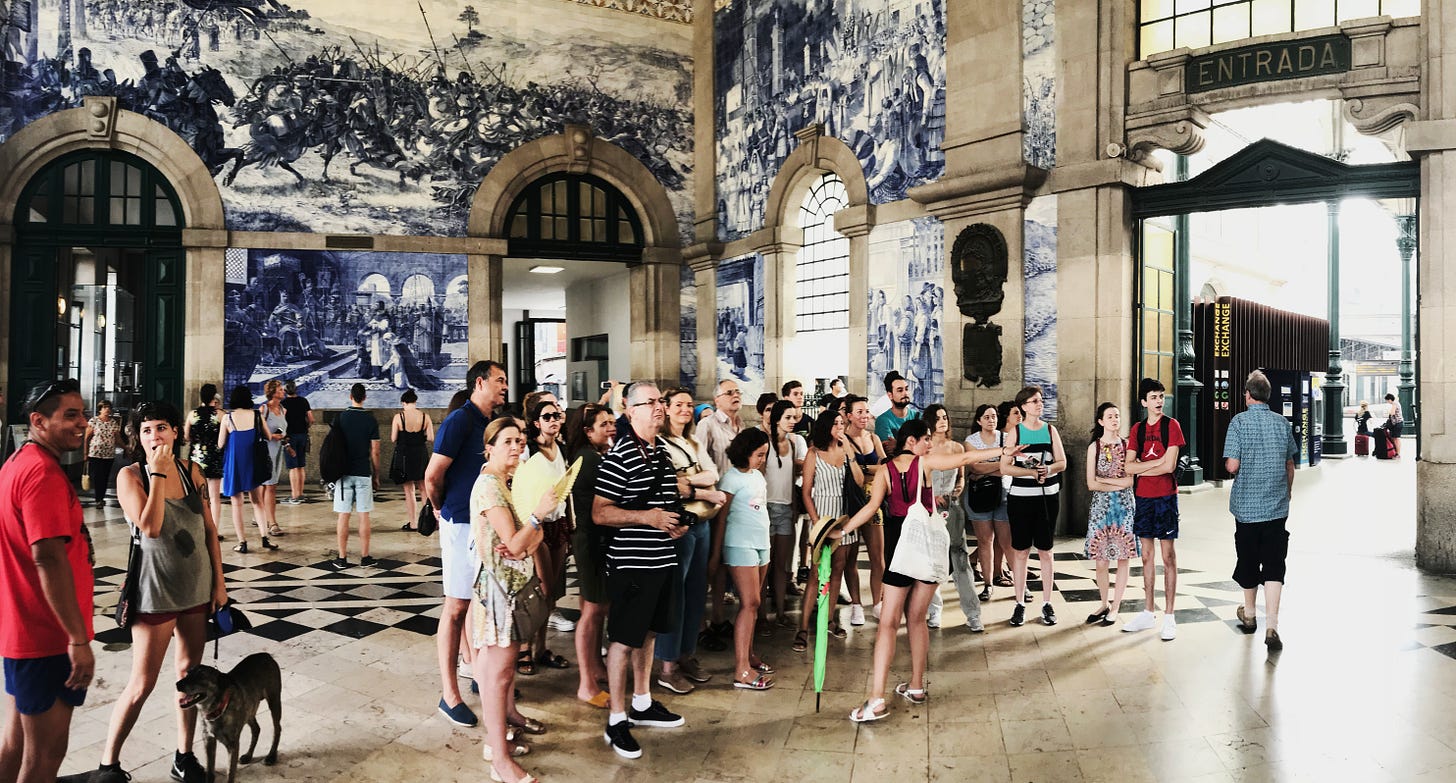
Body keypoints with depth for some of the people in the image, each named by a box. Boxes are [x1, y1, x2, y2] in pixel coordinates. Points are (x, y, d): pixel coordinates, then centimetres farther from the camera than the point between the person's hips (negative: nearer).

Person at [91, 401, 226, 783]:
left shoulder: (191, 471, 1)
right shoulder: (130, 476, -11)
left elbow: (209, 529, 6)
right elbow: (150, 527, -25)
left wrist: (219, 582, 4)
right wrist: (159, 473, -22)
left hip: (198, 587, 5)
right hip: (157, 590, -4)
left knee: (189, 673, 13)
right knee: (142, 683, 1)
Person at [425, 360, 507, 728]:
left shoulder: (495, 422, 9)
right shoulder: (460, 420, -14)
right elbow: (433, 476, -14)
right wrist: (442, 509, 1)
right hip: (462, 523, -7)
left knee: (480, 601, 17)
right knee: (457, 606, -1)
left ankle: (474, 668, 32)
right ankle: (449, 695, 7)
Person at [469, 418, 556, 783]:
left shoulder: (512, 480, 10)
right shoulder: (489, 485, -18)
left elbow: (534, 534, 8)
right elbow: (514, 543, -22)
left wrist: (524, 543, -13)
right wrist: (538, 512, -34)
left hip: (516, 578, 9)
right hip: (498, 580, -9)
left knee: (508, 656, 23)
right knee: (498, 668, -6)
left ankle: (508, 714, 42)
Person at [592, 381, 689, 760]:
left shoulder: (663, 449, 10)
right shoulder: (620, 456, -16)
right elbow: (599, 513, -18)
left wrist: (677, 523, 5)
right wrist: (647, 517, -25)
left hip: (662, 559, 8)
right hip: (631, 562, -8)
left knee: (647, 631, 19)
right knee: (624, 638, 0)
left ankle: (642, 704, 34)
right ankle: (616, 720, 11)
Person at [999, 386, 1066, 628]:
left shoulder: (1050, 430, 7)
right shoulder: (1015, 432, 1)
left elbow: (1062, 462, 4)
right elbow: (1004, 467, -5)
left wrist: (1048, 469, -16)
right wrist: (1032, 472, -16)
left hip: (1047, 497, 1)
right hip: (1020, 497, -1)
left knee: (1045, 551, 5)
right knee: (1020, 551, 2)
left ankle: (1047, 604, 13)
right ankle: (1020, 604, 10)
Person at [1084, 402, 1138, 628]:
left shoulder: (1127, 445, 2)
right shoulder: (1094, 447, 2)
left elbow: (1131, 480, -6)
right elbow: (1091, 484, -4)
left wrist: (1104, 479, -8)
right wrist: (1118, 485, -7)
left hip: (1124, 505, 0)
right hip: (1101, 505, 0)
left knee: (1123, 557, 1)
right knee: (1101, 559, 1)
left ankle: (1115, 607, 10)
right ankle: (1104, 603, 17)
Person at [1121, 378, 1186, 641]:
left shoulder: (1171, 425, -5)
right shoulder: (1137, 429, 8)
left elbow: (1169, 466, -14)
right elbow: (1128, 467, 0)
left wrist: (1142, 469, -4)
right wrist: (1156, 462, -12)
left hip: (1165, 496, -5)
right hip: (1143, 497, 5)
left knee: (1168, 555, -1)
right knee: (1147, 555, 10)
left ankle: (1169, 617, 3)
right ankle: (1149, 612, 19)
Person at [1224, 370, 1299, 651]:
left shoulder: (1240, 421, -10)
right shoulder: (1282, 423, 2)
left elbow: (1232, 466, -15)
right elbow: (1290, 464, 11)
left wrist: (1229, 464, 8)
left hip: (1247, 504, -2)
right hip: (1277, 506, 2)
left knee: (1248, 560, 14)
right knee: (1274, 565, 0)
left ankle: (1249, 615, 31)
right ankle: (1271, 626, -10)